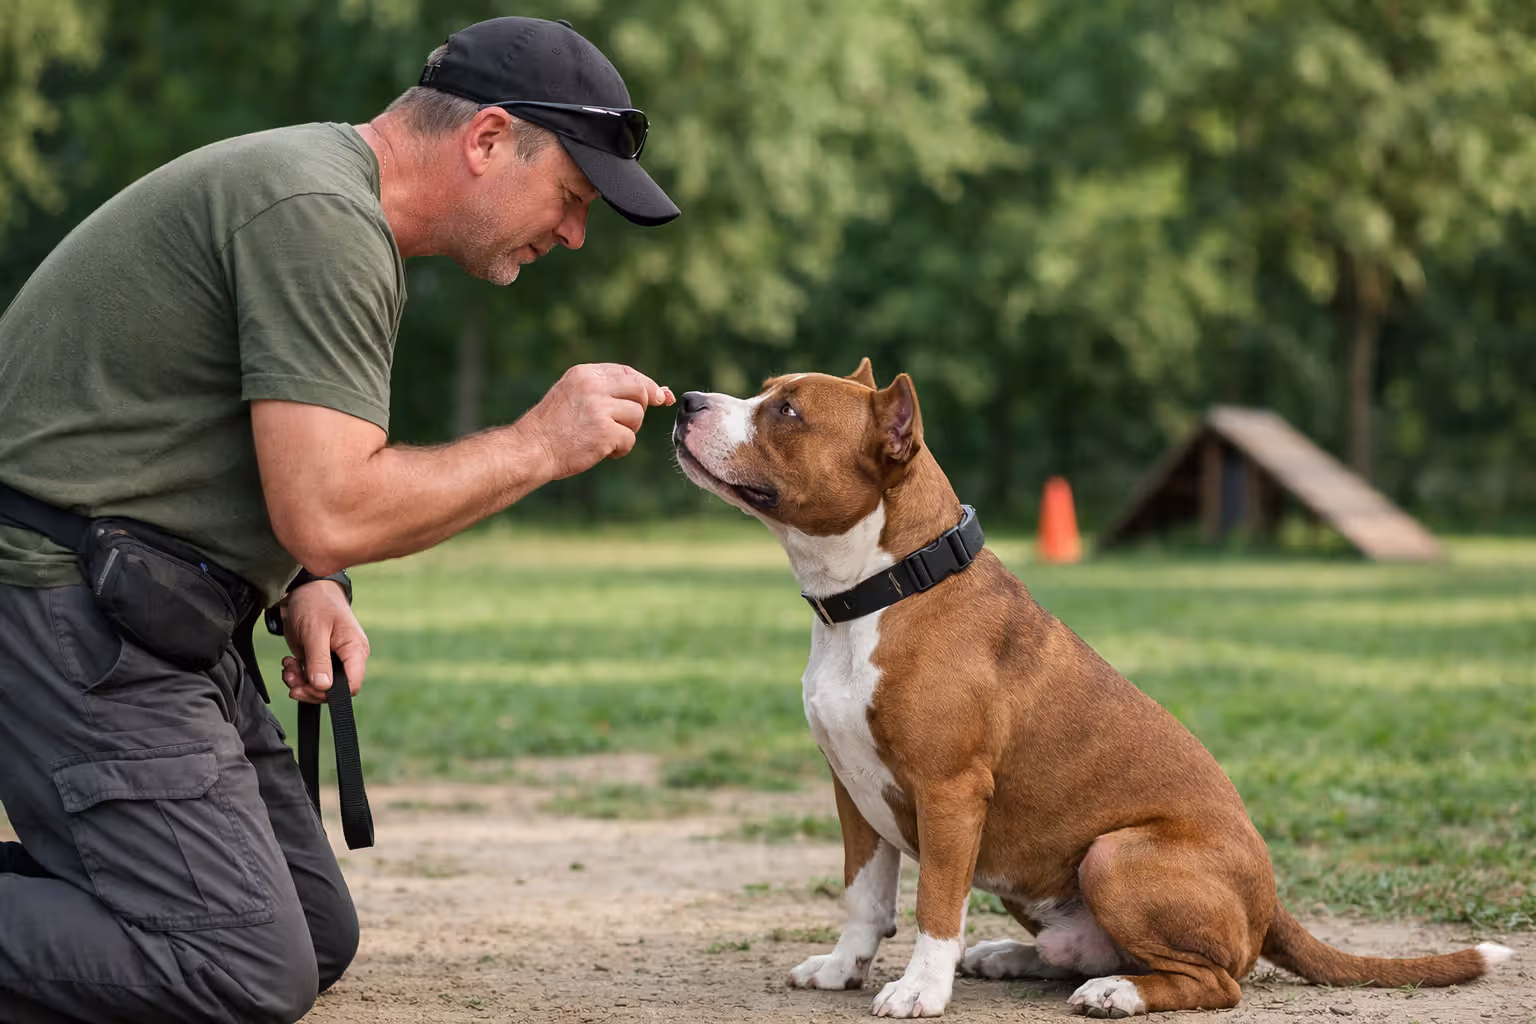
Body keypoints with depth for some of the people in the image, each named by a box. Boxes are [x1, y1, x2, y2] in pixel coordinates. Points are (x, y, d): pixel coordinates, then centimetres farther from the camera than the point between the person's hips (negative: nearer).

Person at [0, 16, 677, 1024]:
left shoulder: (335, 201, 16)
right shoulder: (321, 220, -18)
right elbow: (329, 516, -24)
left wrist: (304, 587, 6)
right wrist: (541, 444, -13)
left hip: (152, 619, 11)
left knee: (316, 938, 10)